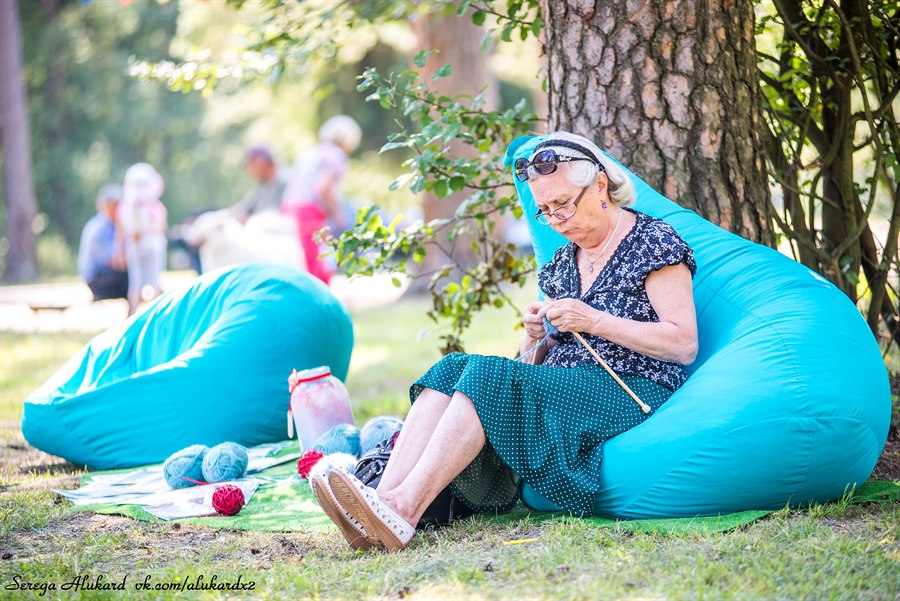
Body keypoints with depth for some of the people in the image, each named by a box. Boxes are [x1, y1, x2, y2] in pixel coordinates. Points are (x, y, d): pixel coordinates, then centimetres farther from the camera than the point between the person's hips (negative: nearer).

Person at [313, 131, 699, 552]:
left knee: (489, 374, -29)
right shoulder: (564, 262, 21)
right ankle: (385, 497, -38)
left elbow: (684, 345, -9)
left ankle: (404, 508, -43)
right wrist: (535, 337, -2)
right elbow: (538, 364, 22)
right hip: (563, 387, 7)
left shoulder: (654, 241, 0)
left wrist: (596, 321, -15)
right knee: (452, 368, -18)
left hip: (635, 395, -7)